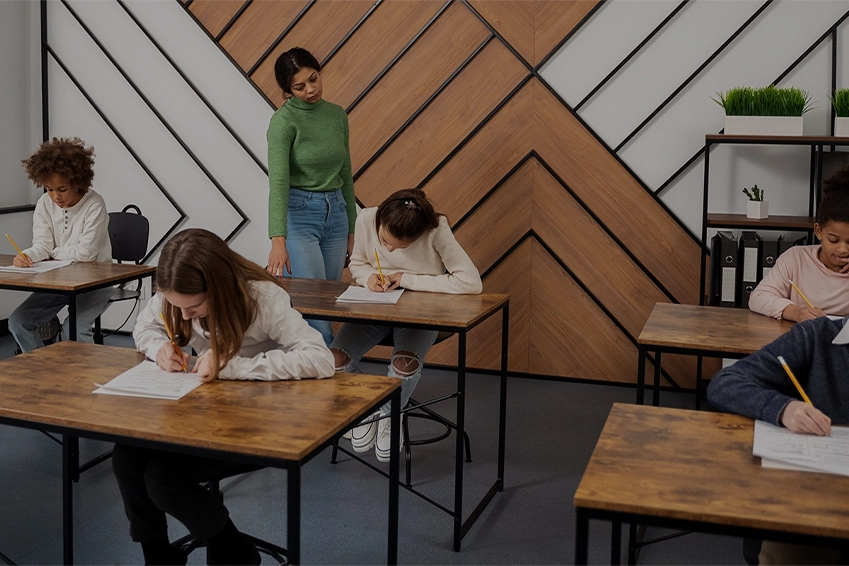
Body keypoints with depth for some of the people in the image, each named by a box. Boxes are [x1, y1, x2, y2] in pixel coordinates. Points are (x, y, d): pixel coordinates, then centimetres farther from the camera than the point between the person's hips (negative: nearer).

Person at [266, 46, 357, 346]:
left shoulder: (337, 115, 6)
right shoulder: (283, 120, -14)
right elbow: (278, 180, -26)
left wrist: (351, 227, 15)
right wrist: (278, 240, -37)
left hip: (335, 215, 7)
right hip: (299, 215, -7)